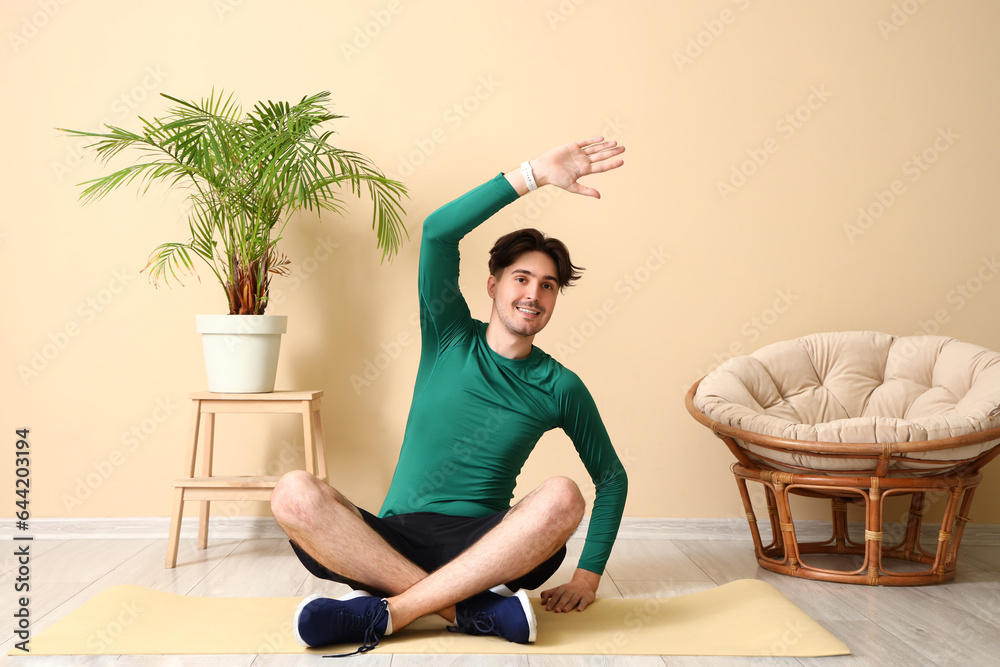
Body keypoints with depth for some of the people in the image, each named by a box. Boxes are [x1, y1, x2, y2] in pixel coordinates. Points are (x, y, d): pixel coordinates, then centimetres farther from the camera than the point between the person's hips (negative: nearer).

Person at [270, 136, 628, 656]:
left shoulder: (560, 387, 7)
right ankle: (470, 608, -30)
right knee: (295, 494, -27)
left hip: (485, 546, 0)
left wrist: (589, 573, 5)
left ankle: (387, 611, -29)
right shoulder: (451, 338, 6)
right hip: (393, 537, 0)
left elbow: (612, 477, 15)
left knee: (561, 497, -32)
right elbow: (438, 231, -8)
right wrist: (536, 173, -14)